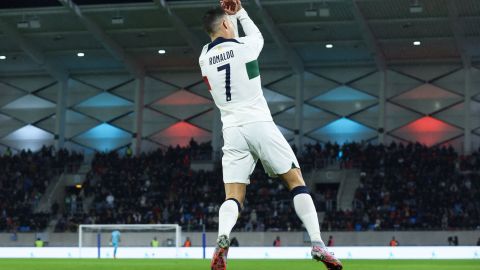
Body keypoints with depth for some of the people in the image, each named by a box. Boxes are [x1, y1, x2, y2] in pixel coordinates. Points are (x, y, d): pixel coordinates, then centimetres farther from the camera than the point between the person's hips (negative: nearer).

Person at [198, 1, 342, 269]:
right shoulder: (244, 47, -2)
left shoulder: (204, 59, 9)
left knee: (233, 196, 2)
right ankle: (317, 244, -6)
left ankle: (222, 239, -29)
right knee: (296, 181, 4)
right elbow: (258, 36, 23)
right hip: (259, 125, -3)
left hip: (232, 131, 3)